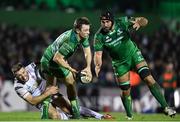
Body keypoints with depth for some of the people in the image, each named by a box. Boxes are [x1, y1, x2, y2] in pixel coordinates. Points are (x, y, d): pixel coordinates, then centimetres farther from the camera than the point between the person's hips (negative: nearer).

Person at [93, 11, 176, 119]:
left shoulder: (122, 22, -18)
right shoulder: (99, 36, -18)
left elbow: (144, 21, -16)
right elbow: (98, 54, -20)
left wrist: (139, 22, -40)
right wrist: (97, 66, -41)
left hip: (133, 54, 0)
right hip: (120, 63, 0)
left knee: (149, 79, -14)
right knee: (125, 91, 0)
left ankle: (166, 107, -12)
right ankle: (129, 117, 21)